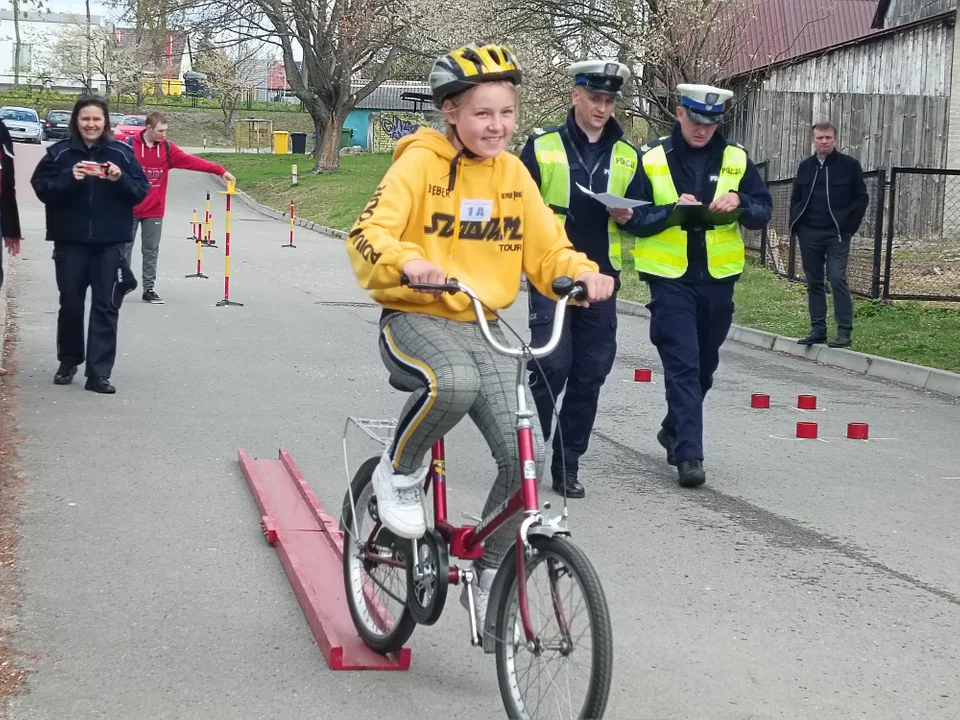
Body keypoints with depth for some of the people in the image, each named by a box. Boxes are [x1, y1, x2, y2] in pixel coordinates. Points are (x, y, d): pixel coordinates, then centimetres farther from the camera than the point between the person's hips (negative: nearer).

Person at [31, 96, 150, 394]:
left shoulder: (122, 153, 1)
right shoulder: (59, 152, 0)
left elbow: (142, 190, 2)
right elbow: (41, 188, -4)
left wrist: (121, 179, -17)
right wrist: (69, 178, -19)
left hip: (110, 243, 0)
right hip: (70, 241, 0)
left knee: (106, 306, -2)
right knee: (70, 304, 8)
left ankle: (99, 373, 0)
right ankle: (68, 362, 29)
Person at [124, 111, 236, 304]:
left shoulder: (167, 148, 0)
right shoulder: (130, 145, -11)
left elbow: (191, 161, -6)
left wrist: (220, 170, -13)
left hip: (154, 210, 3)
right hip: (130, 208, -3)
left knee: (151, 250, 6)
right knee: (124, 247, 6)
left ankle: (149, 289, 12)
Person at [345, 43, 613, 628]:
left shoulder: (513, 173, 7)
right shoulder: (421, 162, -8)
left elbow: (547, 248, 8)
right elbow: (368, 234, -19)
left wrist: (582, 272, -13)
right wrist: (405, 261, -40)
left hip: (483, 328, 5)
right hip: (415, 319, -5)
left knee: (523, 456, -11)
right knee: (454, 383, -40)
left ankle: (488, 575, 13)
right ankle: (400, 473, -9)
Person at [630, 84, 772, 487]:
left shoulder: (735, 160, 5)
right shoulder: (652, 159, -3)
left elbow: (763, 212, 5)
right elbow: (636, 219, -5)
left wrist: (740, 203, -16)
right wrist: (673, 210, -21)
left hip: (718, 279, 4)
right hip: (671, 279, -4)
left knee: (704, 366, 15)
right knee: (682, 365, -9)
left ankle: (675, 431, 37)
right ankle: (689, 454, -9)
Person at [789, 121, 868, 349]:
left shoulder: (849, 165, -1)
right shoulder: (805, 166, 10)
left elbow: (862, 198, 0)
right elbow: (795, 199, 17)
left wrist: (849, 227, -7)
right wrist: (796, 225, 5)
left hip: (837, 234, -4)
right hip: (809, 234, 4)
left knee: (837, 279, -12)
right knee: (814, 281, 6)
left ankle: (845, 331, -9)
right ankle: (818, 329, 12)